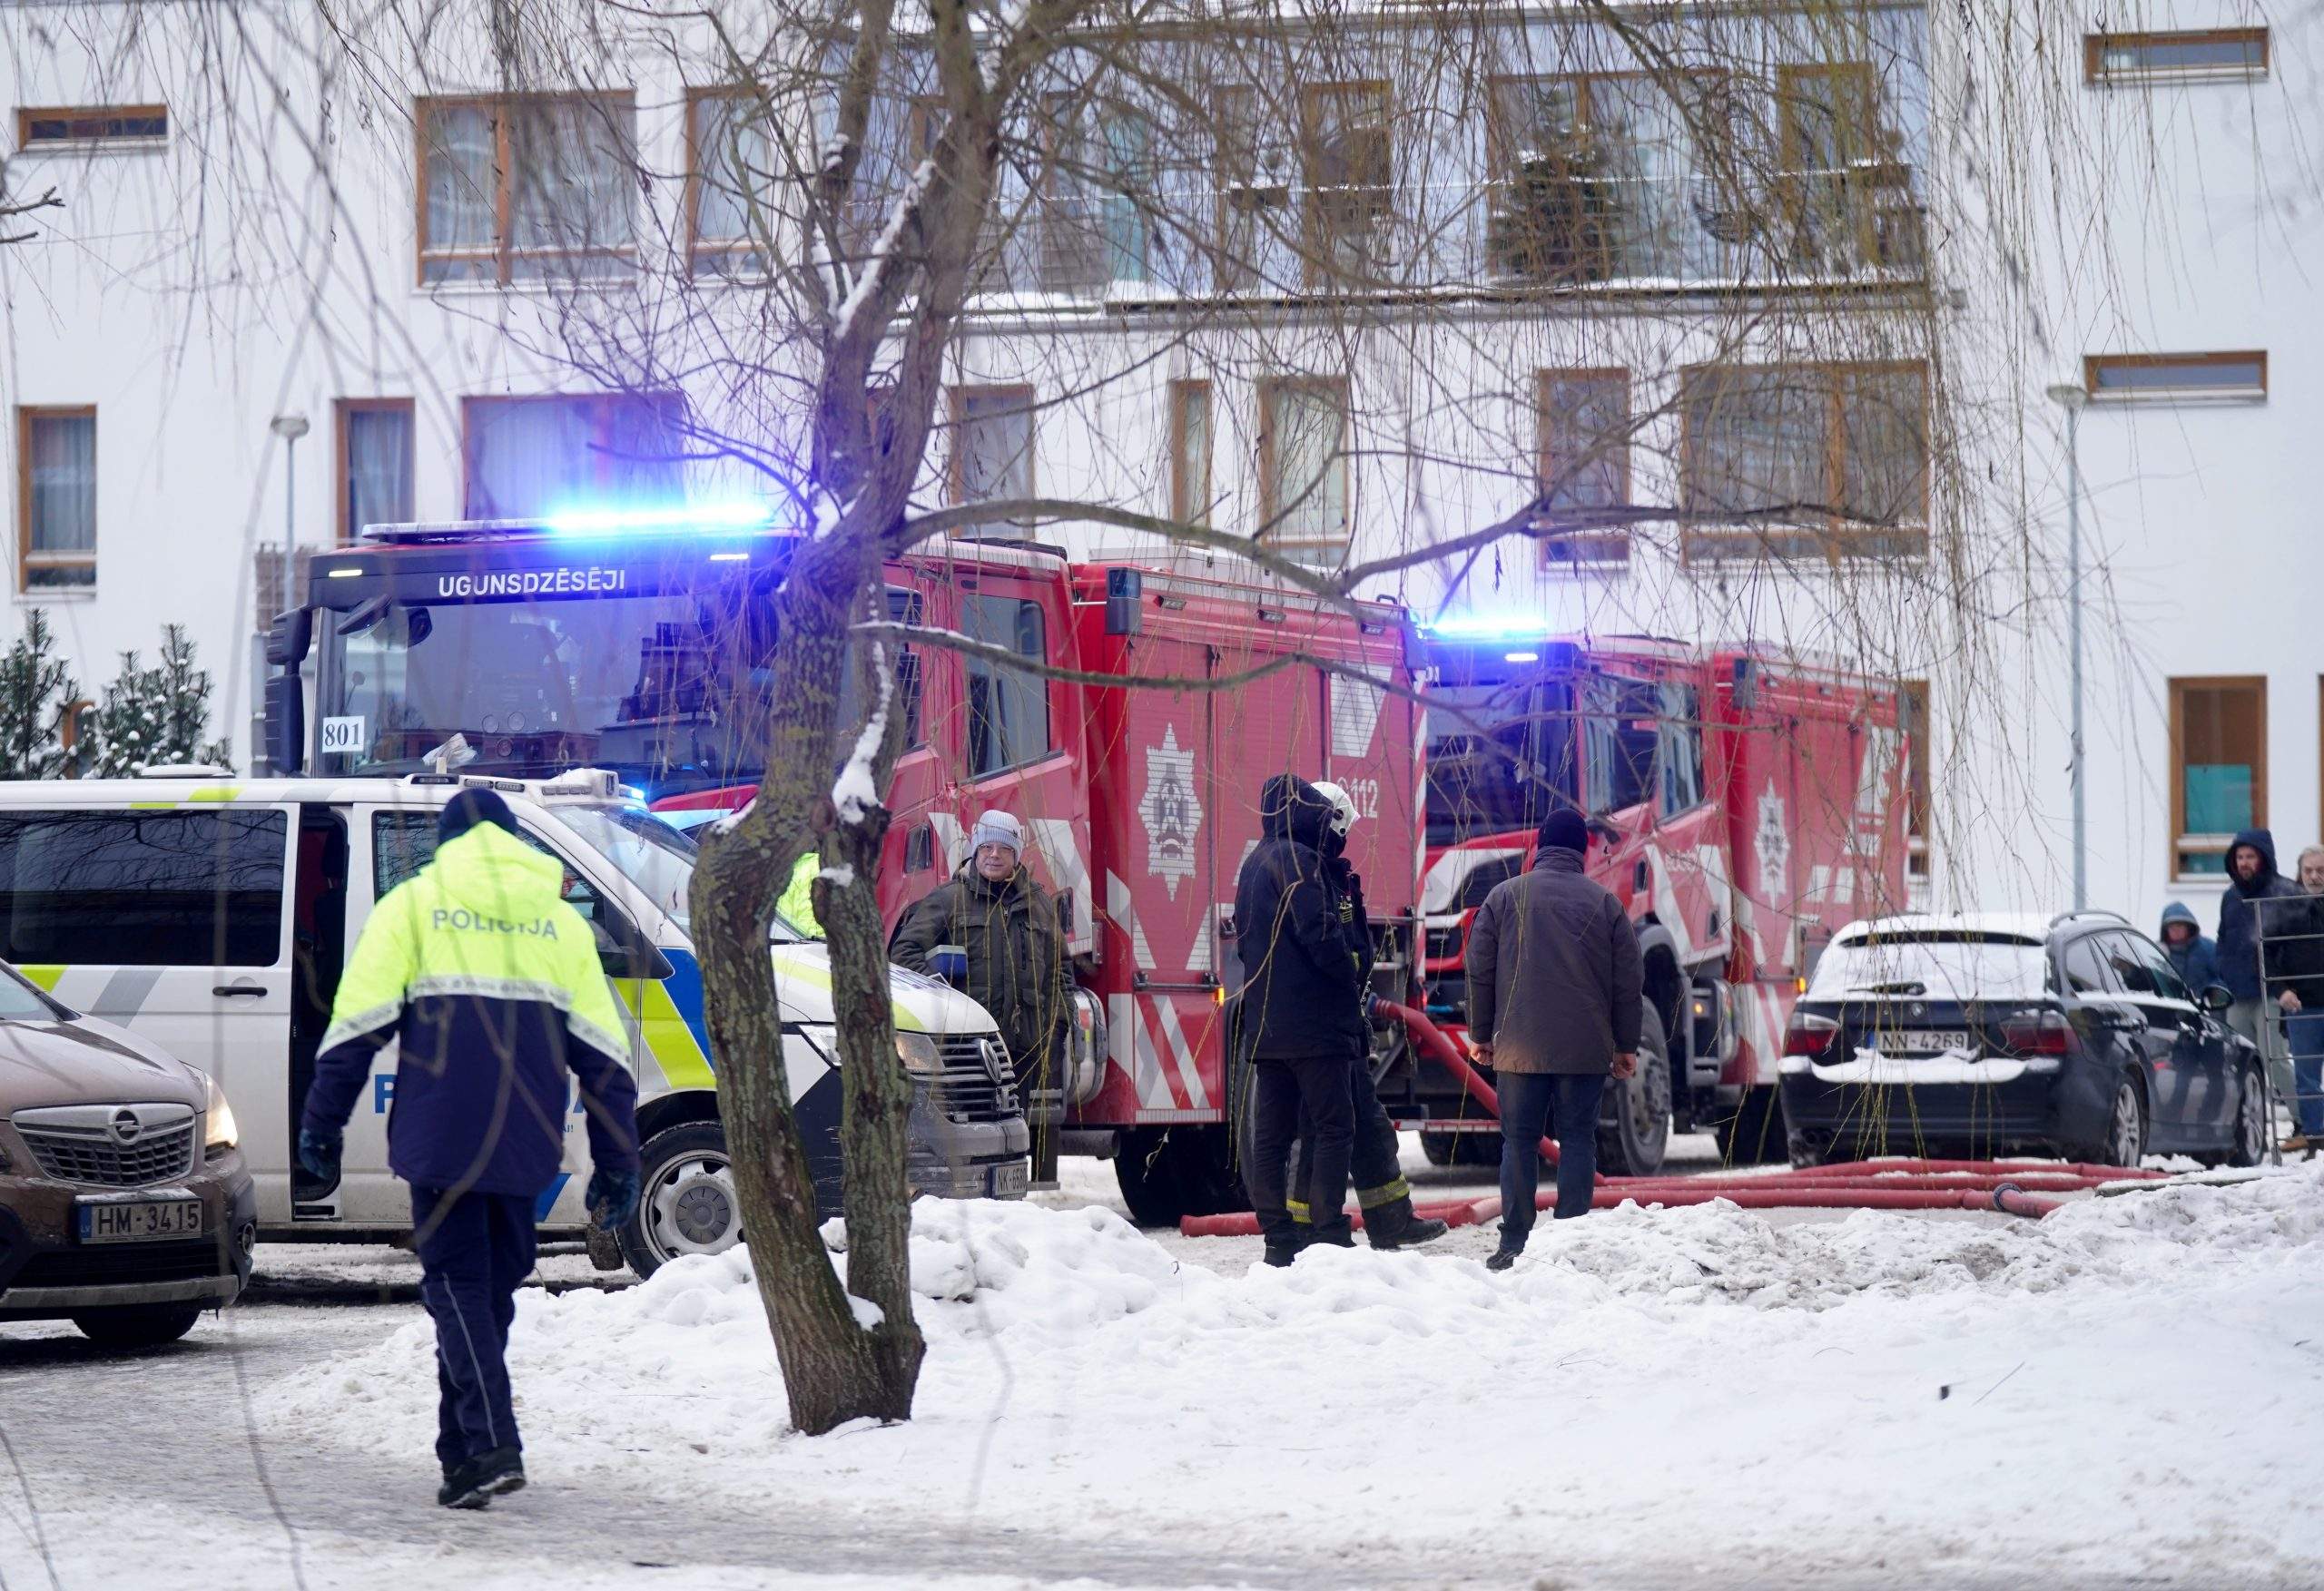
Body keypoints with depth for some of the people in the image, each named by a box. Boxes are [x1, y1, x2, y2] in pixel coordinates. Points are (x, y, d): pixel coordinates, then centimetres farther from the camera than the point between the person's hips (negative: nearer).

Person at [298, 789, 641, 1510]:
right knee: (495, 1284, 13)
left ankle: (491, 1445, -19)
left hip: (441, 1133, -3)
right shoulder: (561, 921, 19)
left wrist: (322, 1120, 3)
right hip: (527, 1144, 3)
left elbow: (358, 1020, 0)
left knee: (456, 1281, -3)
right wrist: (617, 1163, 16)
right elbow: (602, 1050, 15)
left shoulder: (414, 903, 10)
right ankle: (462, 1451, 17)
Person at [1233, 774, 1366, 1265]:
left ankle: (1279, 1238, 6)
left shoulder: (1253, 866, 18)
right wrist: (1354, 997, -8)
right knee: (1333, 1127, -6)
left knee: (1271, 1133, 6)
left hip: (1265, 1024, 9)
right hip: (1313, 1022, -9)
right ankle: (1326, 1233, -13)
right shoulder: (1297, 860, -10)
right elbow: (1322, 936, -18)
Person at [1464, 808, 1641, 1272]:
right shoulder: (1604, 902, 3)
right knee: (1578, 1140, 5)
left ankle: (1515, 1242, 1)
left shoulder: (1505, 896, 2)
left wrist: (1481, 1033, 12)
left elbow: (1479, 970, 4)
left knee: (1519, 1141, 5)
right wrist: (1626, 1045, 12)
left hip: (1520, 1047, 0)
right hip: (1587, 1050, 0)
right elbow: (1627, 980, 5)